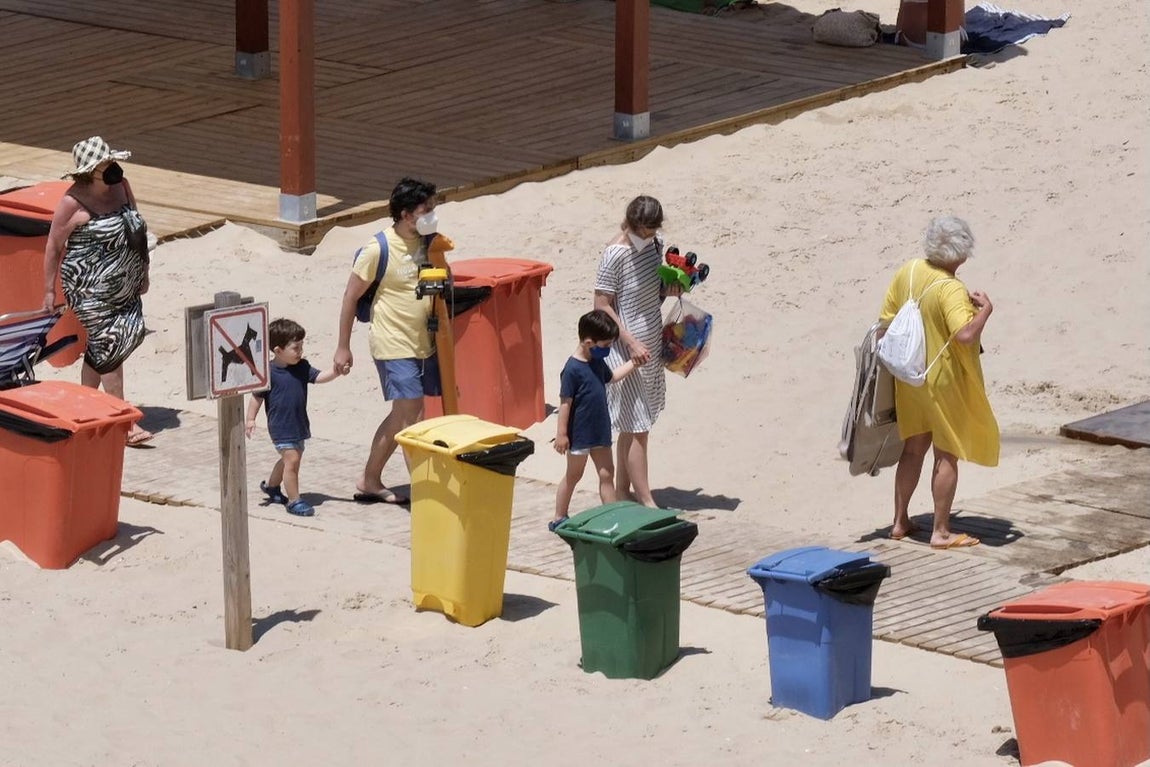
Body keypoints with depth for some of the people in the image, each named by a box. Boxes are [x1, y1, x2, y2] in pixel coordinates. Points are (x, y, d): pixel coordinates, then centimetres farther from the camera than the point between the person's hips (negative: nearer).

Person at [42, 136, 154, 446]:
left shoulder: (121, 186, 3)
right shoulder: (74, 202, -16)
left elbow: (137, 230, 16)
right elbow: (54, 246, -7)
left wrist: (143, 273, 19)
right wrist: (50, 290, -4)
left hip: (125, 286, 7)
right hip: (91, 290, -7)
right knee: (108, 349, -4)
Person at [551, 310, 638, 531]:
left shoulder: (597, 363, 5)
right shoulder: (573, 369, -21)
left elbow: (611, 377, 28)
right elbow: (565, 402, -19)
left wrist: (633, 363, 25)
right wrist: (561, 433, -18)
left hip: (600, 431, 8)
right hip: (579, 434, -7)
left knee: (607, 473, 8)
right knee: (573, 475, 6)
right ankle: (559, 519, 20)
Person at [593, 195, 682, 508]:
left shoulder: (655, 245, 4)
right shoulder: (615, 255, -18)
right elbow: (602, 306, -16)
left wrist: (669, 290, -3)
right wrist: (632, 343, -21)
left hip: (651, 346, 8)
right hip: (626, 350, -8)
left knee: (632, 425, 15)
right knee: (637, 427, -5)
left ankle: (623, 490, 25)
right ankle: (646, 501, -1)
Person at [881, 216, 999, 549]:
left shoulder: (907, 272, -2)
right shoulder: (951, 290, -24)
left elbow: (886, 320, 6)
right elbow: (966, 335, -35)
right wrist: (985, 309, -19)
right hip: (944, 381, -7)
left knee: (914, 448, 20)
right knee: (947, 455, 5)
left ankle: (900, 522, 26)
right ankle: (941, 532, 9)